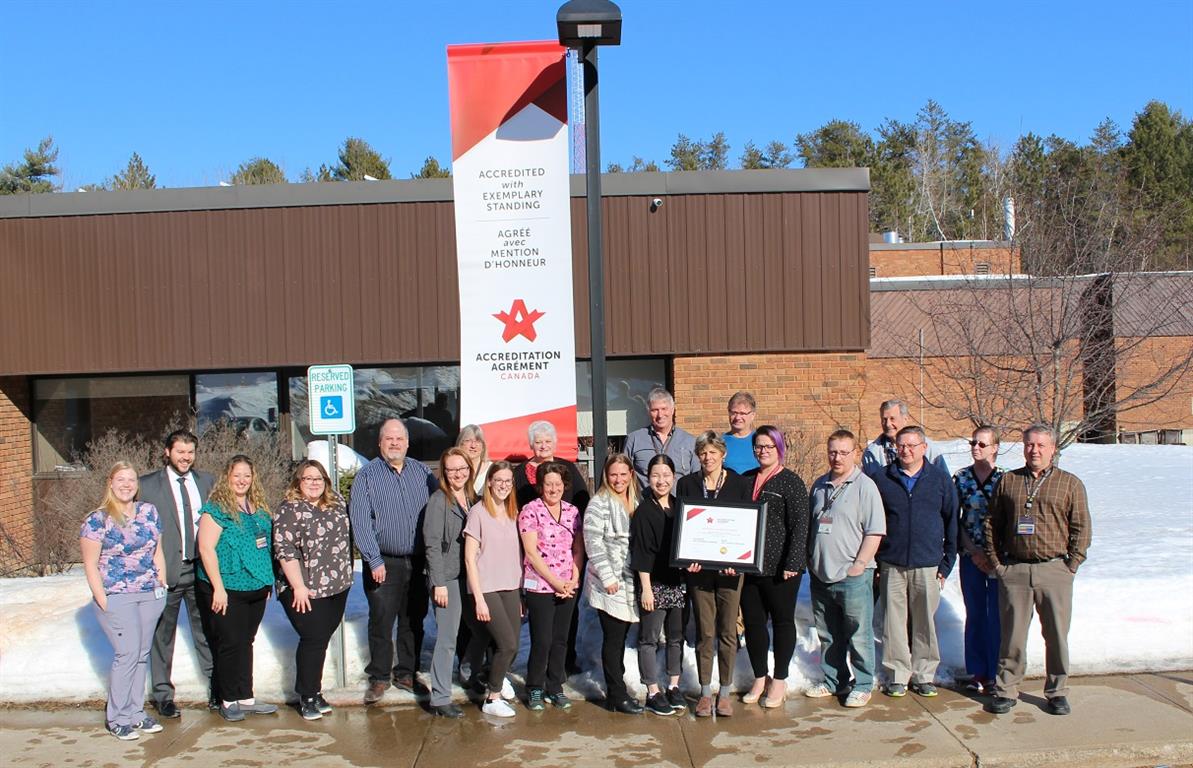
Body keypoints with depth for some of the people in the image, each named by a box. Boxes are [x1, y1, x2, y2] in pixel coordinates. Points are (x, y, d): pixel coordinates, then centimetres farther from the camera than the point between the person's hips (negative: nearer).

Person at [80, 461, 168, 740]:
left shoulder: (149, 512, 8)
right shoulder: (97, 520, -5)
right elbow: (90, 564, -6)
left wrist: (161, 585, 7)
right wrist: (102, 601, -10)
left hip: (150, 595, 5)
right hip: (117, 597, -5)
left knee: (142, 654, 9)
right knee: (127, 653, -8)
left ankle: (135, 713, 21)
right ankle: (118, 719, 6)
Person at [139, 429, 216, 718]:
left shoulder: (206, 481, 9)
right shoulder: (148, 485, -2)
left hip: (201, 568, 3)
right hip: (166, 571, -2)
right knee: (163, 635, 8)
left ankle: (215, 688, 19)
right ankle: (163, 694, 21)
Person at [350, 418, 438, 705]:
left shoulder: (422, 472, 9)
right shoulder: (367, 475, -2)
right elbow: (360, 521, -7)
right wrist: (374, 561, -12)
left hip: (417, 562, 3)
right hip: (384, 562, -3)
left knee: (413, 621, 10)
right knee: (381, 621, 0)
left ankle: (406, 673, 24)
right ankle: (379, 678, 14)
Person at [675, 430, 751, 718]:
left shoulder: (739, 483, 2)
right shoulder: (687, 483, 4)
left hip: (730, 565, 0)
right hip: (698, 566, 0)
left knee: (728, 631, 5)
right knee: (704, 632, 5)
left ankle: (725, 691, 17)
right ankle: (705, 691, 16)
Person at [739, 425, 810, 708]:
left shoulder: (791, 482, -6)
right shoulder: (746, 480, 11)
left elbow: (800, 526, -11)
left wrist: (792, 563, -17)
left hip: (779, 567, -5)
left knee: (782, 621, 8)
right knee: (752, 622, 10)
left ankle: (779, 680, 20)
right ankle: (760, 678, 24)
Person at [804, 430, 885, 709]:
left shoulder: (864, 486, -7)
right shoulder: (820, 485, 13)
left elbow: (875, 531, -11)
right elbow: (809, 526, 20)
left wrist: (859, 564, -15)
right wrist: (810, 560, 12)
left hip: (852, 577, -6)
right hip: (820, 576, 6)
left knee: (858, 635, 2)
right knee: (828, 636, 16)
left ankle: (862, 685, 14)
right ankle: (833, 681, 28)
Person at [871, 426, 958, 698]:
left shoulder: (940, 480, 5)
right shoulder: (881, 479, 4)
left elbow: (951, 522, 7)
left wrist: (947, 563, 3)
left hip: (928, 565, 0)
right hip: (892, 565, 0)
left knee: (925, 622, 6)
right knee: (895, 622, 3)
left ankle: (924, 674, 19)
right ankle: (897, 675, 14)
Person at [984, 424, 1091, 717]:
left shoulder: (1070, 483, 5)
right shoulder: (1008, 481, 10)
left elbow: (1081, 528, 3)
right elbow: (991, 524, 12)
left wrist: (1071, 565, -4)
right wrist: (996, 561, 4)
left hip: (1054, 571, -1)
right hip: (1014, 570, 1)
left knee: (1056, 634, 6)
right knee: (1012, 634, 5)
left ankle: (1057, 692, 20)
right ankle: (1006, 690, 15)